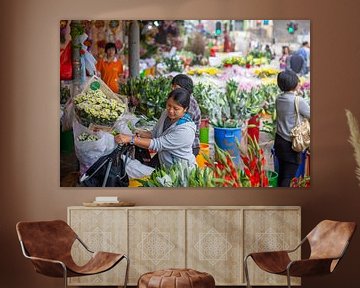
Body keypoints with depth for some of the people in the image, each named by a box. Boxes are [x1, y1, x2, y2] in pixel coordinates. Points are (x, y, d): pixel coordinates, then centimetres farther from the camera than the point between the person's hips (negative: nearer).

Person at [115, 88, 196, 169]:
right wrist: (139, 134, -13)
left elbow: (158, 144, -30)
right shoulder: (166, 114, -4)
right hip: (162, 163, 7)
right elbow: (154, 133, 7)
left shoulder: (186, 130, -28)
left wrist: (131, 139, -33)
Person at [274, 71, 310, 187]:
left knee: (282, 174, 17)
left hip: (279, 141, 7)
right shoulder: (298, 101, -18)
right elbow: (311, 116, -7)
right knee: (288, 178, -3)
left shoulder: (279, 99, 2)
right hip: (291, 144, -7)